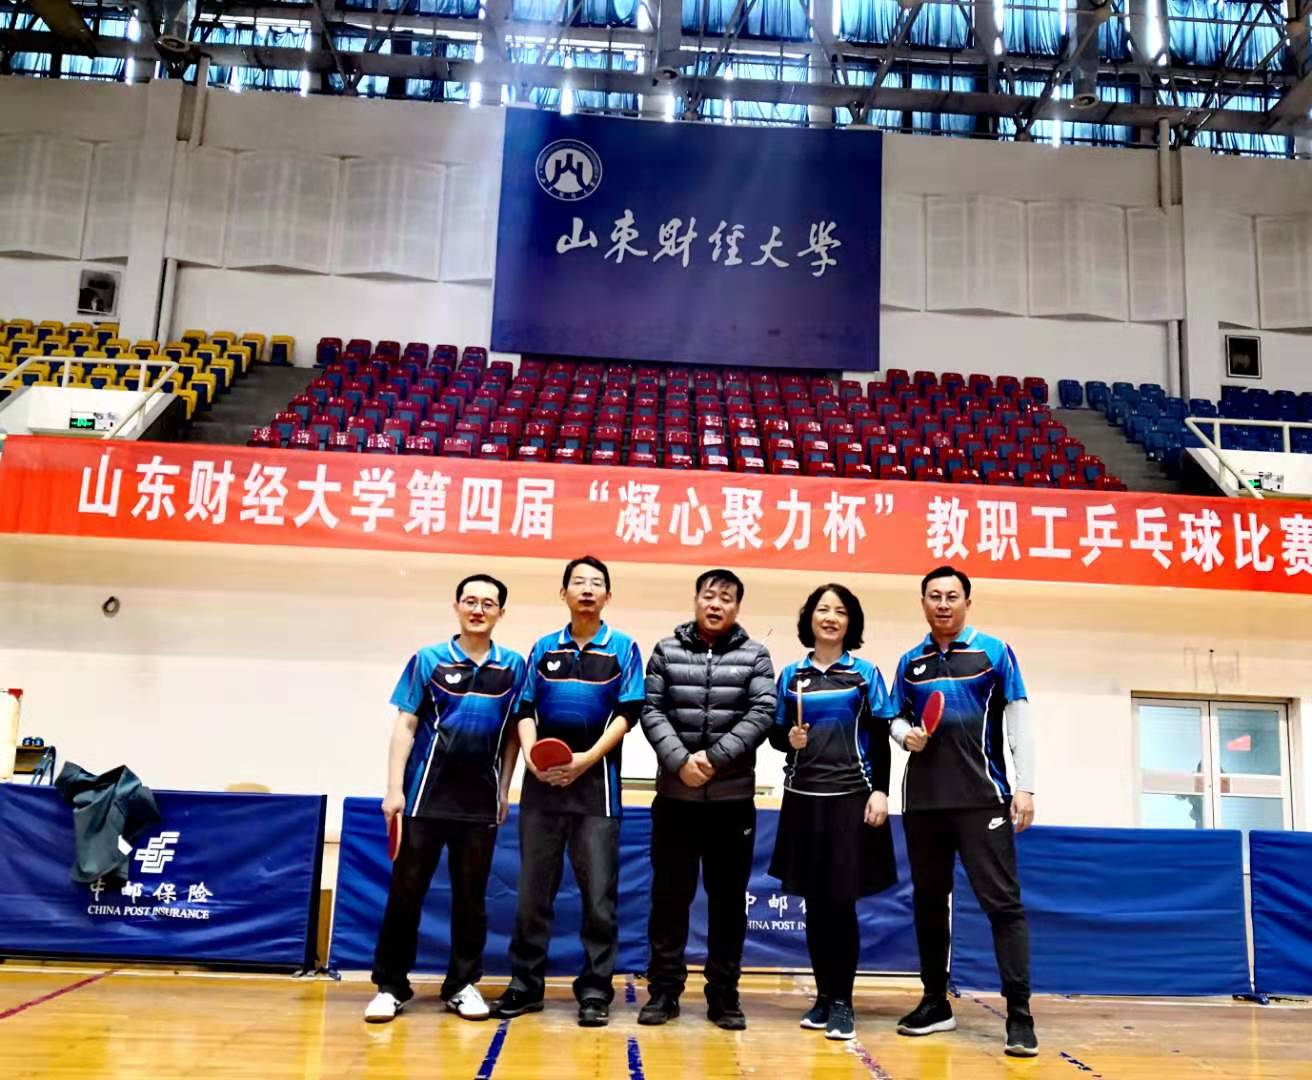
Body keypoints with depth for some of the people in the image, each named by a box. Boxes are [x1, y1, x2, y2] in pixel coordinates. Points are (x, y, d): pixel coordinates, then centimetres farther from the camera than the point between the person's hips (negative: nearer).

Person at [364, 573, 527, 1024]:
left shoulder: (513, 666, 4)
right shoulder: (428, 659, 0)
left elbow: (512, 733, 9)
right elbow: (405, 725, 0)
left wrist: (505, 789, 6)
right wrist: (394, 789, -6)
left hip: (480, 800, 1)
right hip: (426, 796, -1)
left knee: (471, 895, 10)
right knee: (406, 891, 4)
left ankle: (463, 984, 22)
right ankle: (391, 985, 16)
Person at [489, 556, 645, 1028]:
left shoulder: (623, 648, 5)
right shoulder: (543, 648, 12)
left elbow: (626, 714, -3)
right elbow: (525, 710, 9)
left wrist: (587, 759, -15)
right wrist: (530, 753, -10)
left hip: (596, 779, -2)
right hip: (542, 780, 3)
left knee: (598, 891, -1)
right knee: (532, 889, 7)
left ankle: (595, 990, 9)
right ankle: (526, 984, 18)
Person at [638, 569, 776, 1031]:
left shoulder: (754, 656, 3)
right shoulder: (667, 651, 5)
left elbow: (762, 714, -7)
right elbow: (651, 712, -1)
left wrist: (713, 757, -15)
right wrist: (680, 760, -16)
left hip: (733, 797, 0)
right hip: (674, 795, 0)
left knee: (728, 898, 8)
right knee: (669, 895, 7)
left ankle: (724, 993, 19)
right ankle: (664, 989, 19)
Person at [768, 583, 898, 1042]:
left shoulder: (866, 674, 3)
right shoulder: (791, 675, 8)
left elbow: (879, 739, 0)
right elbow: (774, 733, 10)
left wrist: (880, 792, -8)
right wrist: (789, 739, -11)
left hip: (851, 794, -2)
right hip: (803, 795, 2)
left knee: (842, 901, -2)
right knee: (814, 901, 7)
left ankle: (842, 1000, 9)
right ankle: (823, 995, 20)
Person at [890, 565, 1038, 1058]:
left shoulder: (994, 653, 2)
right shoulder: (909, 662, 11)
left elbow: (1019, 721, 0)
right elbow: (896, 718, 18)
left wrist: (1025, 787, -7)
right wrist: (907, 734, -6)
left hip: (982, 797, -4)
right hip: (923, 800, 4)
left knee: (1003, 902, -7)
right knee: (928, 900, 10)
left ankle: (1019, 1015, -1)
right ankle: (935, 1004, 22)